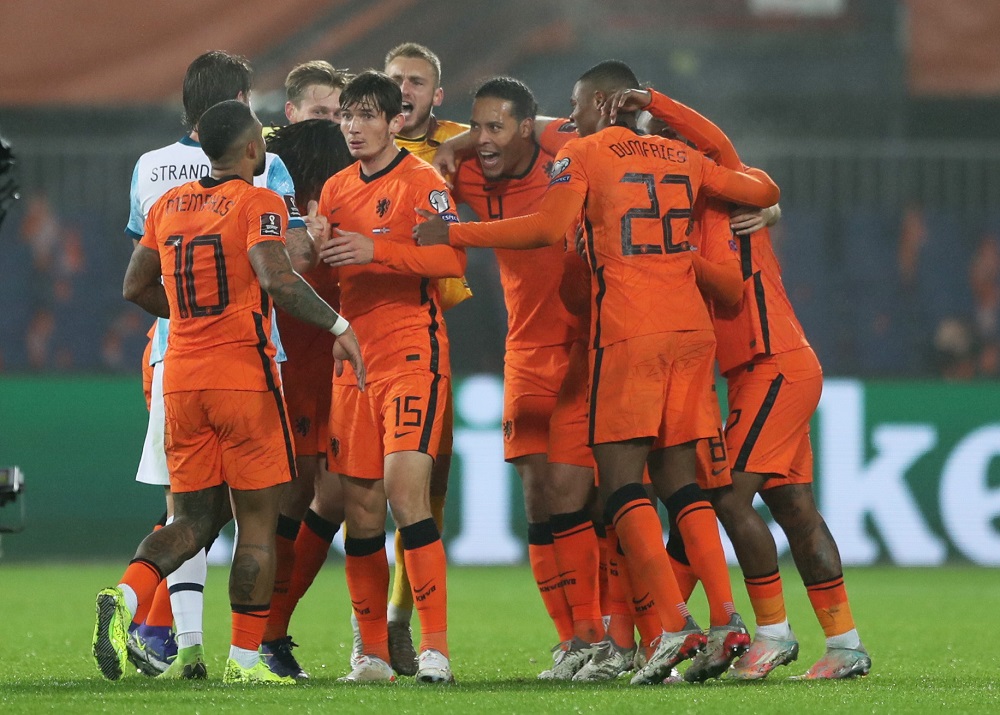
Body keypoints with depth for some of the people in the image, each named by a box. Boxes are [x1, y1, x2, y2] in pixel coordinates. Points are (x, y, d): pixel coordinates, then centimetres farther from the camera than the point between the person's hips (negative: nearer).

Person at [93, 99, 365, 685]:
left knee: (194, 519, 13)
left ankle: (126, 598, -12)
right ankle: (246, 657, 4)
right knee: (258, 521, 4)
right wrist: (339, 326, -17)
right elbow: (277, 279, -23)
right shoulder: (259, 203, -8)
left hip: (181, 377, 6)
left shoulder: (168, 205, 11)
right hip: (245, 375, -6)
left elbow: (137, 287, 18)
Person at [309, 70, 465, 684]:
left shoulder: (423, 182, -4)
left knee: (406, 488, -19)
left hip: (412, 356, -6)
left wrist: (375, 250, -25)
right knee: (361, 507, 4)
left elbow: (454, 258, -17)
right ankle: (373, 653, 11)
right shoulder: (337, 189, 16)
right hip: (354, 359, 6)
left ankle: (436, 646, -18)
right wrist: (317, 247, -1)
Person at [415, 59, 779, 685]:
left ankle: (676, 624, -19)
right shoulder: (681, 158, 18)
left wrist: (454, 233, -7)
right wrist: (729, 178, 44)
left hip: (629, 329, -6)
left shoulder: (583, 154, 2)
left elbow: (549, 228, -12)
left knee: (621, 477, -5)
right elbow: (766, 193, 22)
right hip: (692, 326, 6)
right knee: (679, 478, 11)